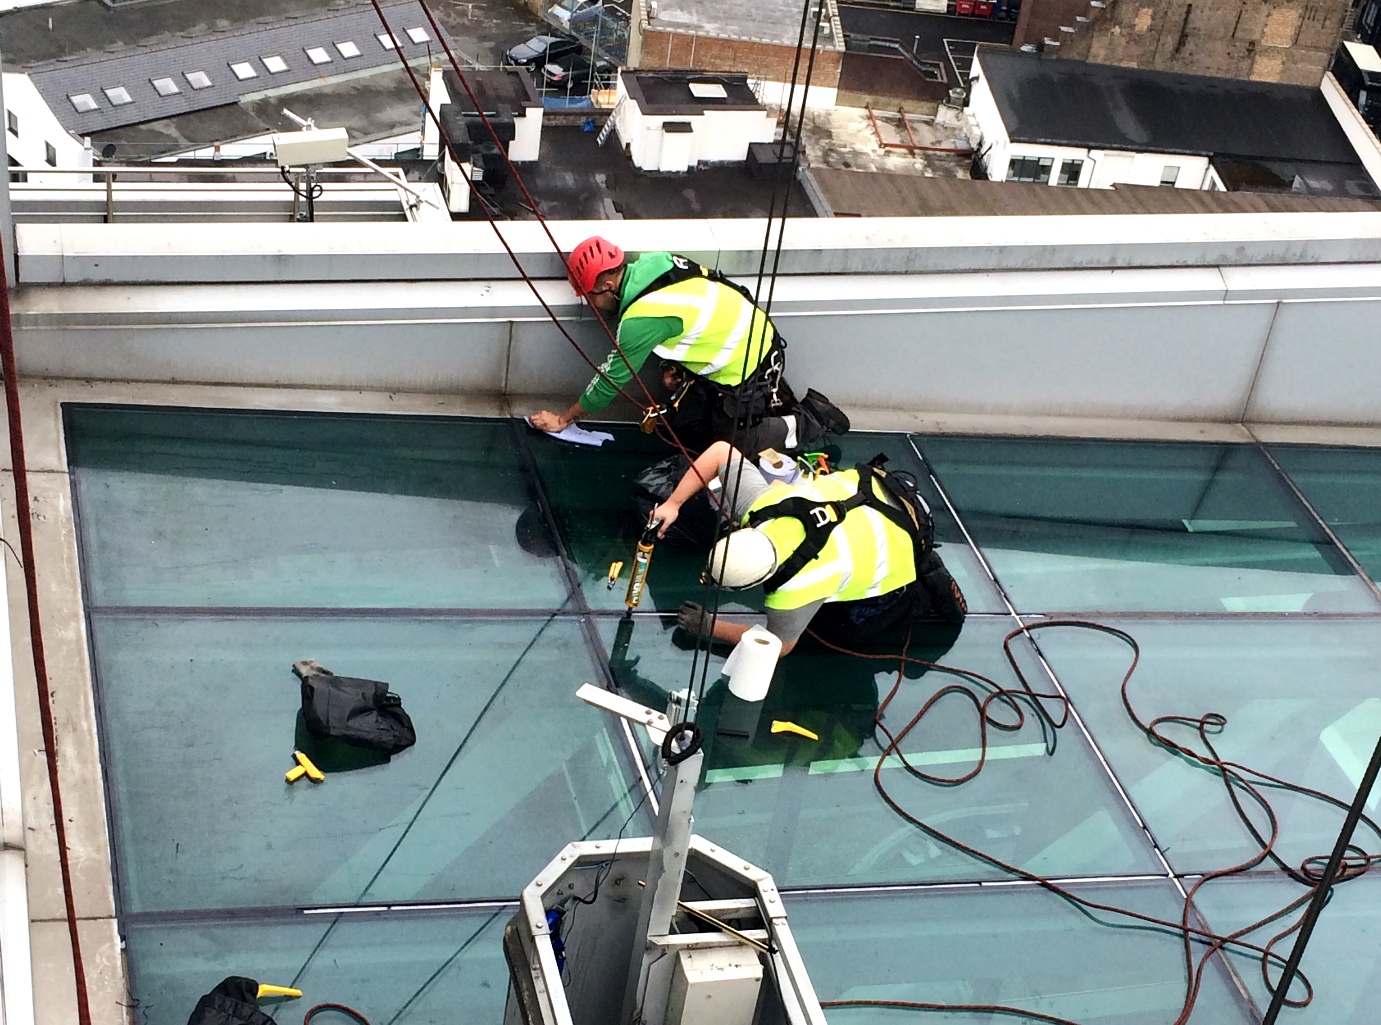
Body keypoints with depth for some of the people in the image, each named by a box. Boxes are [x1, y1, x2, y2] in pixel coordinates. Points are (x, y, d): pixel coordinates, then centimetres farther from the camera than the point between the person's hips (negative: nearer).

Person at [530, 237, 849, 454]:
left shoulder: (642, 316, -26)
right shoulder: (649, 263, -4)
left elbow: (612, 377, -15)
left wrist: (565, 418, -5)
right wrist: (674, 365, 4)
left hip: (747, 369, -9)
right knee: (679, 424, 15)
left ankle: (808, 424, 9)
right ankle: (774, 400, 21)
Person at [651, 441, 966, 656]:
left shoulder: (793, 593, -36)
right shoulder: (757, 503, -28)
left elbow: (778, 645, -15)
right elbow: (721, 450, -15)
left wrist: (712, 628, -9)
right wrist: (673, 504, -16)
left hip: (902, 549, -6)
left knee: (835, 629, 6)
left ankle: (925, 595, 14)